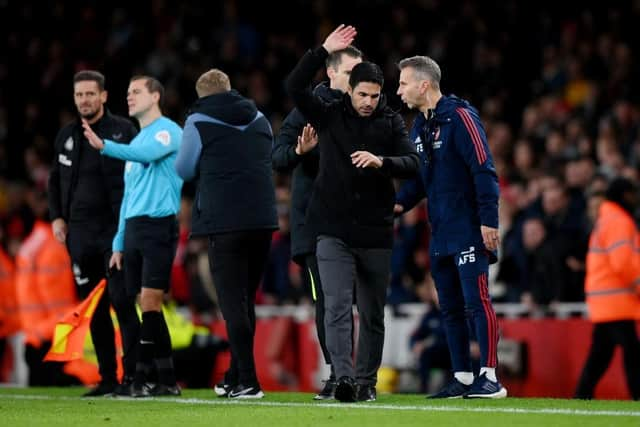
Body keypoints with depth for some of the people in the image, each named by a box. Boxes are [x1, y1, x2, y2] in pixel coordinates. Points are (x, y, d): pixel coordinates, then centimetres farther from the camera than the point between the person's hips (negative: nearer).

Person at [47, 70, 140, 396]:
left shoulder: (123, 131, -3)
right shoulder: (66, 136, 14)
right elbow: (55, 181, 24)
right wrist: (56, 217, 11)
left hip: (114, 231, -5)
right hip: (79, 233, 5)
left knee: (122, 302, -10)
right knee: (93, 308, 6)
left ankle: (133, 374, -6)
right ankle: (107, 378, 10)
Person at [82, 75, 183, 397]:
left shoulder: (168, 130, -2)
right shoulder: (136, 142, 22)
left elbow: (147, 154, -24)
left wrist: (104, 146, -35)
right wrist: (119, 243, 20)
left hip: (159, 225, -8)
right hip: (133, 229, 8)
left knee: (149, 302, -13)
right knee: (148, 308, 4)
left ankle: (141, 375, -12)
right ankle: (166, 380, 6)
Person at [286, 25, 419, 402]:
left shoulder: (392, 123, 4)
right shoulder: (329, 116, 3)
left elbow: (412, 164, -7)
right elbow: (295, 86, -8)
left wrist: (380, 161, -26)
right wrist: (324, 52, -16)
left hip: (376, 234, 1)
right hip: (334, 233, -1)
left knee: (373, 315, 9)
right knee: (337, 307, -14)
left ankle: (367, 381, 19)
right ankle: (344, 377, -23)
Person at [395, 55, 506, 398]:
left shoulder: (459, 117, -11)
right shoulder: (420, 126, 14)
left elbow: (484, 170, -16)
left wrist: (488, 220, -20)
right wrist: (400, 203, 2)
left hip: (469, 232, -9)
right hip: (440, 234, 9)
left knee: (476, 302, -10)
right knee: (450, 308, 10)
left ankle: (489, 378, -10)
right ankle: (462, 379, 15)